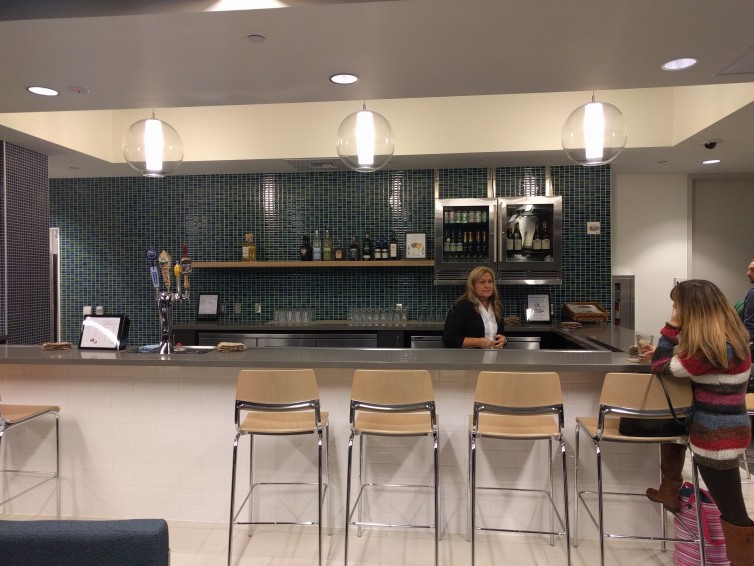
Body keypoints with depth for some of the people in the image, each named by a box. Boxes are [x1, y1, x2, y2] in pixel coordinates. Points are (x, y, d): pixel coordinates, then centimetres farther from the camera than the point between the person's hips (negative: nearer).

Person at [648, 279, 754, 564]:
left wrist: (671, 326, -17)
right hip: (724, 429, 10)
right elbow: (677, 362, 14)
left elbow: (660, 367, -19)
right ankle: (670, 493, 41)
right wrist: (665, 351, 1)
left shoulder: (714, 351, -30)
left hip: (718, 438, -10)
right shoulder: (728, 338, 1)